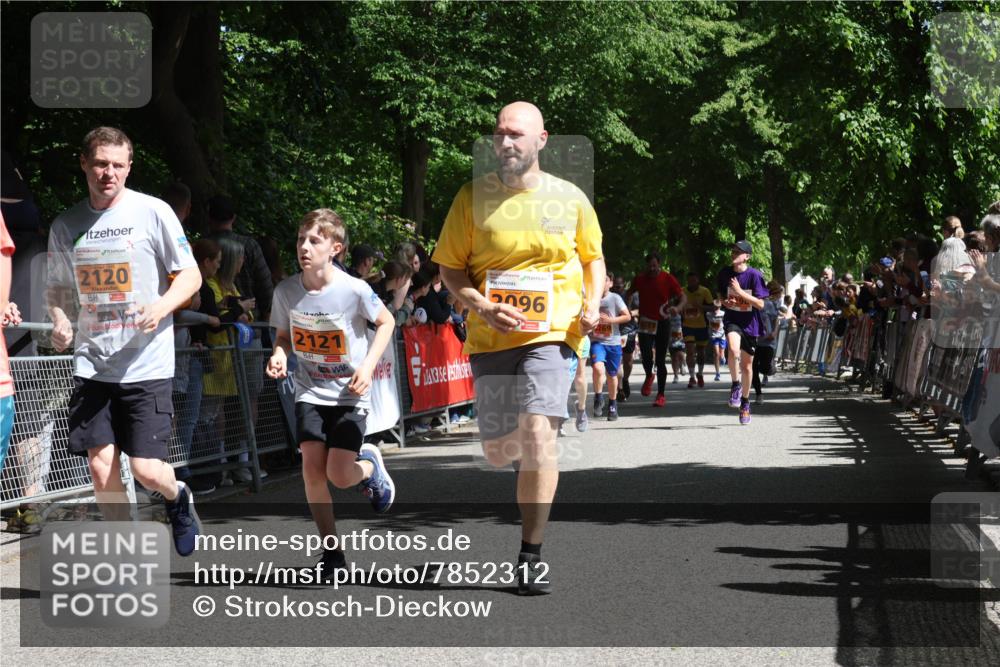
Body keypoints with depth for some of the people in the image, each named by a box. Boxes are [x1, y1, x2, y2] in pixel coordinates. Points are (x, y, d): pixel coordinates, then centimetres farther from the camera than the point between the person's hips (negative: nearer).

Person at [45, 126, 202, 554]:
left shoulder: (153, 212, -4)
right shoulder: (65, 226, 7)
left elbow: (190, 276, -1)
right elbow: (58, 288, 19)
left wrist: (161, 305, -20)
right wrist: (59, 321, -3)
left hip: (146, 364, -3)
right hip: (91, 365, 3)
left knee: (146, 470, -7)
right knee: (100, 467, -2)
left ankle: (177, 497, 29)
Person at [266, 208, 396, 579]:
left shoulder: (354, 290, -18)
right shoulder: (286, 291, -10)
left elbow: (386, 322, -2)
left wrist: (368, 365, -13)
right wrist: (279, 355, -15)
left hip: (350, 393, -3)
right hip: (310, 391, 3)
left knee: (339, 476, -11)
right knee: (312, 469, -11)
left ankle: (369, 464, 27)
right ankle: (332, 551, 4)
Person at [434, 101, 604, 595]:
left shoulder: (570, 198, 2)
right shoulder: (474, 197, 0)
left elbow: (593, 257, 17)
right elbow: (449, 267, 4)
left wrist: (592, 304, -2)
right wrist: (483, 307, -14)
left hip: (552, 334, -2)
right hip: (490, 338, 2)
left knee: (537, 434, -18)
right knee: (497, 451, 8)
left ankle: (531, 555, -10)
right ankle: (528, 462, 48)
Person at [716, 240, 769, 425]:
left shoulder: (754, 275, -13)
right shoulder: (725, 273, -2)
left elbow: (760, 304, -14)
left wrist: (740, 292, -22)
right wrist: (725, 302, -9)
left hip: (750, 323, -1)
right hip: (732, 319, 1)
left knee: (746, 366, 10)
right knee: (733, 349, -32)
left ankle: (745, 402, 30)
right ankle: (735, 385, -10)